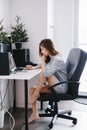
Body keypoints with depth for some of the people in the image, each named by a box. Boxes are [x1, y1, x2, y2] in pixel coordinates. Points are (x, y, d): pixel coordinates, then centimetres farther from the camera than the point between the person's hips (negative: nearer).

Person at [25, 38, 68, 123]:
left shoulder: (57, 59, -21)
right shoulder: (50, 58, 8)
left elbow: (45, 73, -31)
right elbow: (43, 65, 28)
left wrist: (42, 61, -16)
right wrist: (34, 67, 8)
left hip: (61, 87, -9)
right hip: (53, 86, 9)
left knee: (44, 73, -28)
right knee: (32, 89, -6)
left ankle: (36, 94, -10)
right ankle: (35, 114, -3)